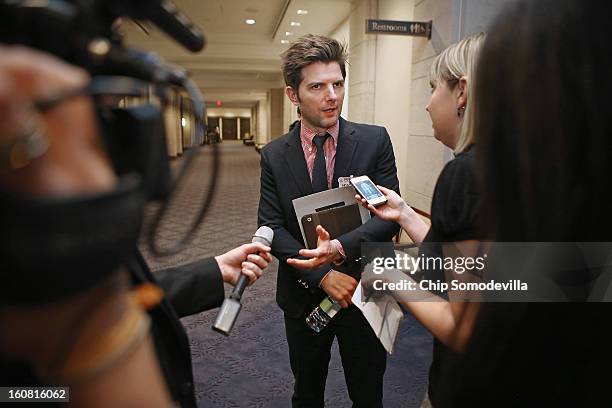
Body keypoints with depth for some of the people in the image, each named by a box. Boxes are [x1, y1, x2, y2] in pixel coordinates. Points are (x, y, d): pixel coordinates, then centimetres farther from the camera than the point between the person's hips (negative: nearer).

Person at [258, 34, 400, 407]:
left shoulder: (375, 140, -9)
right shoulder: (274, 155, -5)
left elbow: (391, 216, -12)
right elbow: (271, 228, -8)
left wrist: (341, 247, -28)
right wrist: (323, 275, -18)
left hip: (363, 293, -1)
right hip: (303, 296, 2)